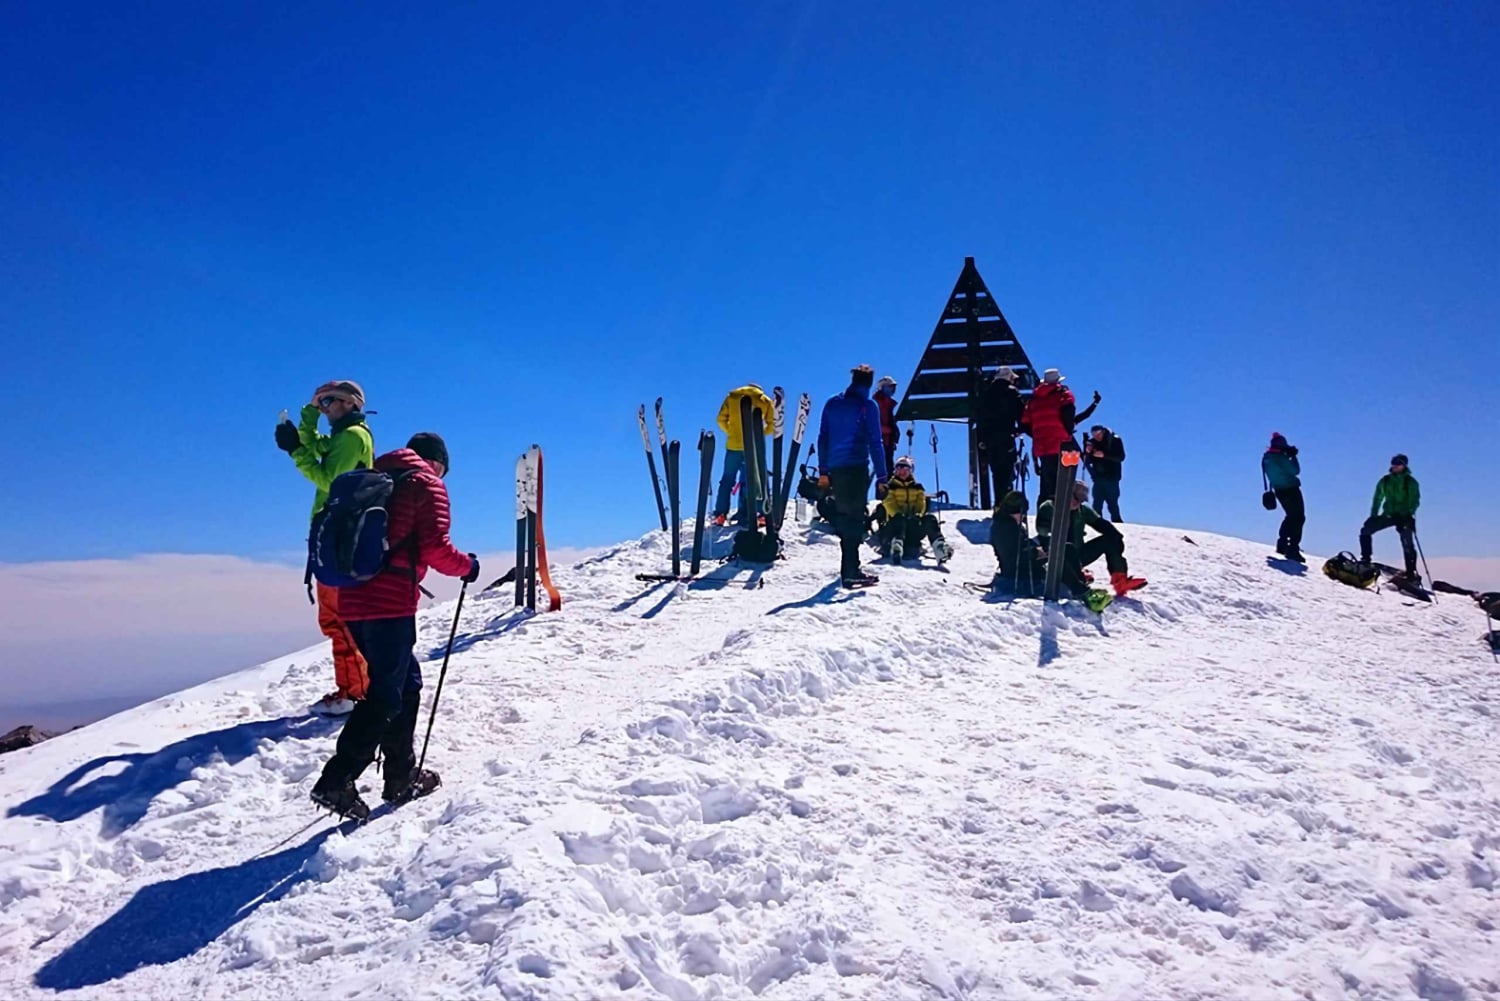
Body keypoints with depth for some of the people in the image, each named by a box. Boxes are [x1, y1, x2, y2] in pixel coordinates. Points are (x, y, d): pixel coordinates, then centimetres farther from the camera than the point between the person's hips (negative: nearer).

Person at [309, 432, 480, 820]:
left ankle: (402, 776, 22)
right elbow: (435, 547, -10)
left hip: (354, 601, 8)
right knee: (385, 695, -4)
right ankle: (336, 781, -11)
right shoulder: (428, 485, 0)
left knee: (407, 683, 17)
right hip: (390, 603, -8)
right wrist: (467, 566, 6)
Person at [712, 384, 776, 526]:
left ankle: (720, 515, 4)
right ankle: (762, 513, 3)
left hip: (734, 444, 1)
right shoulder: (765, 400, 8)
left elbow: (721, 420, 4)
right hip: (755, 446, 0)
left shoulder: (732, 397, 9)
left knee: (727, 479, 9)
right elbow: (772, 424, 3)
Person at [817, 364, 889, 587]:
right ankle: (850, 572, -9)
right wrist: (881, 476, -6)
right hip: (856, 468, -6)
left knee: (844, 515, 14)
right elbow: (874, 442, -7)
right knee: (855, 517, -4)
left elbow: (822, 438, 13)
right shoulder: (868, 406, -4)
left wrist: (823, 470, 17)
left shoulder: (832, 404, 12)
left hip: (835, 468, 6)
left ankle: (850, 568, 19)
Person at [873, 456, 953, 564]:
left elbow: (921, 503, 7)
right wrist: (898, 514, -22)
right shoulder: (890, 487, 14)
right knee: (899, 518, -37)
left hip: (913, 524, 3)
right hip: (893, 526, -2)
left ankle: (939, 546, -44)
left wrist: (918, 514, -15)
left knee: (930, 519, -25)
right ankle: (896, 546, -59)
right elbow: (889, 503, -2)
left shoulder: (917, 487, 23)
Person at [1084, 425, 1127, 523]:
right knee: (1097, 504, 0)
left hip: (1111, 478, -4)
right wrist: (1087, 452, -13)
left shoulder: (1115, 440, -4)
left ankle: (1117, 522, -2)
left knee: (1112, 504, -7)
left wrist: (1104, 455, -24)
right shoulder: (1091, 442, 6)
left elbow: (1121, 457, -12)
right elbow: (1087, 461, 8)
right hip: (1098, 478, 4)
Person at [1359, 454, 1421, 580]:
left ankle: (1411, 572, -8)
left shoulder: (1410, 482, -2)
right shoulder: (1385, 481, 9)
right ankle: (1365, 560, -2)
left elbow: (1415, 500, -6)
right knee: (1365, 530, -9)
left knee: (1408, 545, -12)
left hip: (1404, 516, -4)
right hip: (1388, 514, 4)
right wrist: (1373, 515, 6)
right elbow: (1378, 499, 14)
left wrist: (1409, 514, -21)